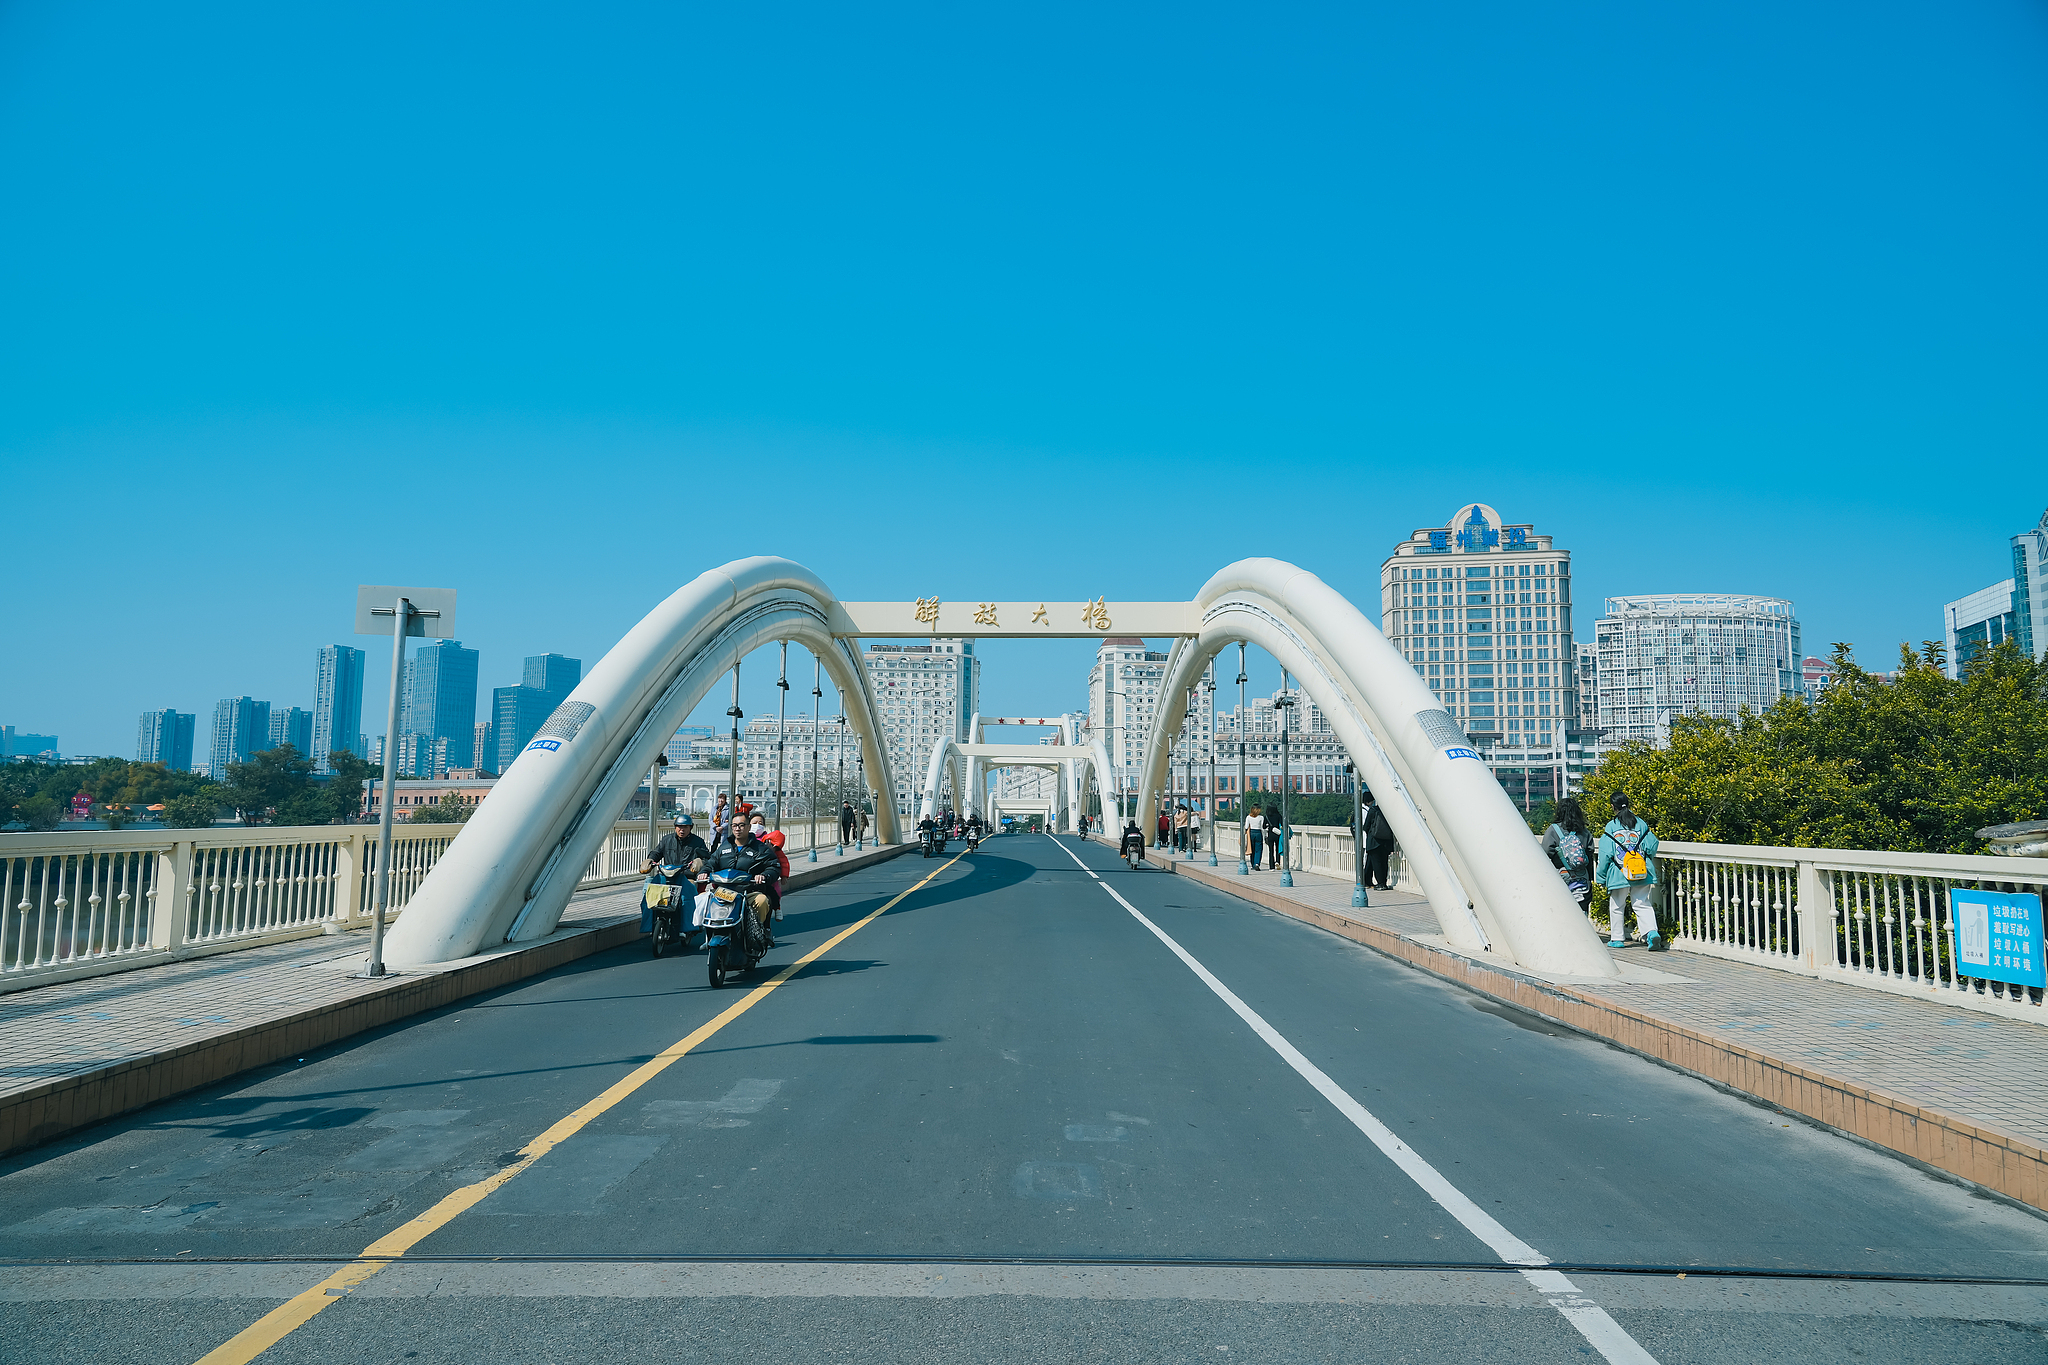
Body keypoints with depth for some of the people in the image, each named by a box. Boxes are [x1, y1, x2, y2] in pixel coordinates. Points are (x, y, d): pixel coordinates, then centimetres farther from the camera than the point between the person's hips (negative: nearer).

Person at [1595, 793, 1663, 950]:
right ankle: (1652, 932, -13)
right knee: (1642, 904, 7)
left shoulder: (1610, 827, -7)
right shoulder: (1641, 823, 2)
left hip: (1619, 875, -3)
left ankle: (1617, 938, 18)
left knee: (1617, 907, 11)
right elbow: (1652, 847, 3)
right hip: (1642, 874, 3)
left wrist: (1601, 876, 2)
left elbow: (1605, 854, -7)